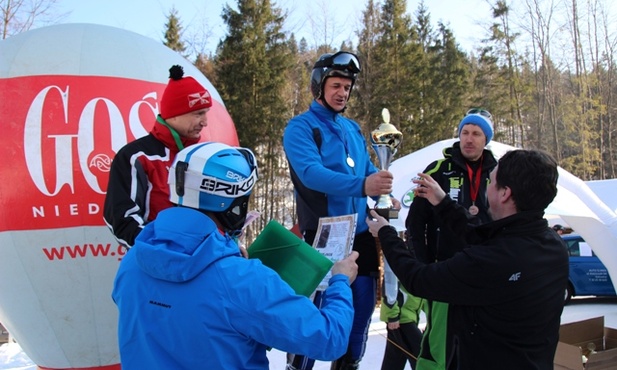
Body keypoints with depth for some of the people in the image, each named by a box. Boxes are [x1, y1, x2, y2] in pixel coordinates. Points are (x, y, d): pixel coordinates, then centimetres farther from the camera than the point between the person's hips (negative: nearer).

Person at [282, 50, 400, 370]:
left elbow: (367, 169, 16)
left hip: (361, 233, 7)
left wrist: (386, 196, -5)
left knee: (363, 306, 15)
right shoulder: (300, 127, -9)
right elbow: (312, 173, -25)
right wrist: (361, 186, -38)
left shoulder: (353, 128, 13)